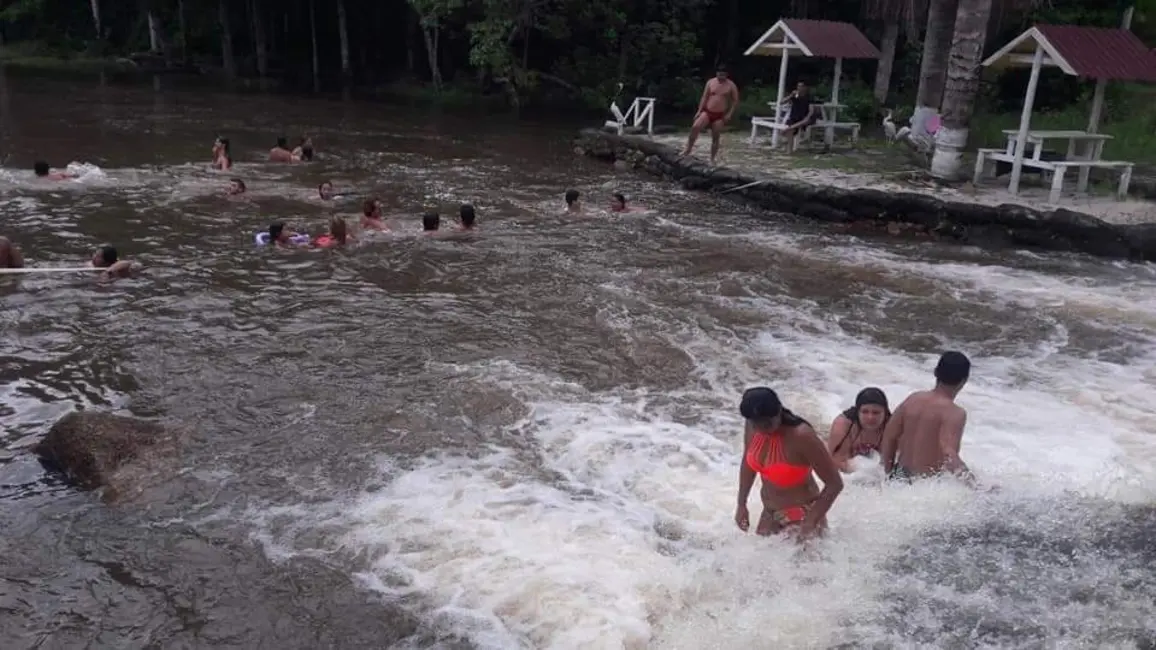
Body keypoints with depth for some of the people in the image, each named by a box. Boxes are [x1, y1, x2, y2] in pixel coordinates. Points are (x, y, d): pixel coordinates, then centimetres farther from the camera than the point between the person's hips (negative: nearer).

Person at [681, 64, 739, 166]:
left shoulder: (731, 86, -3)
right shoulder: (710, 82, 4)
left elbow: (735, 101, 0)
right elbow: (704, 97, 7)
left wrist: (729, 114, -11)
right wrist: (699, 111, -1)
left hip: (720, 115, -1)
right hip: (707, 112, 1)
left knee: (715, 138, 2)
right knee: (695, 127, -20)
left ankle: (712, 160, 13)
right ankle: (688, 150, -10)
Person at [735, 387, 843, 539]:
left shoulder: (802, 436, -32)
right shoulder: (753, 427, -13)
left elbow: (835, 483, -24)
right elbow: (748, 462, 7)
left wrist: (811, 521, -24)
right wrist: (741, 504, 7)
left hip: (801, 515, -6)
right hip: (770, 512, 7)